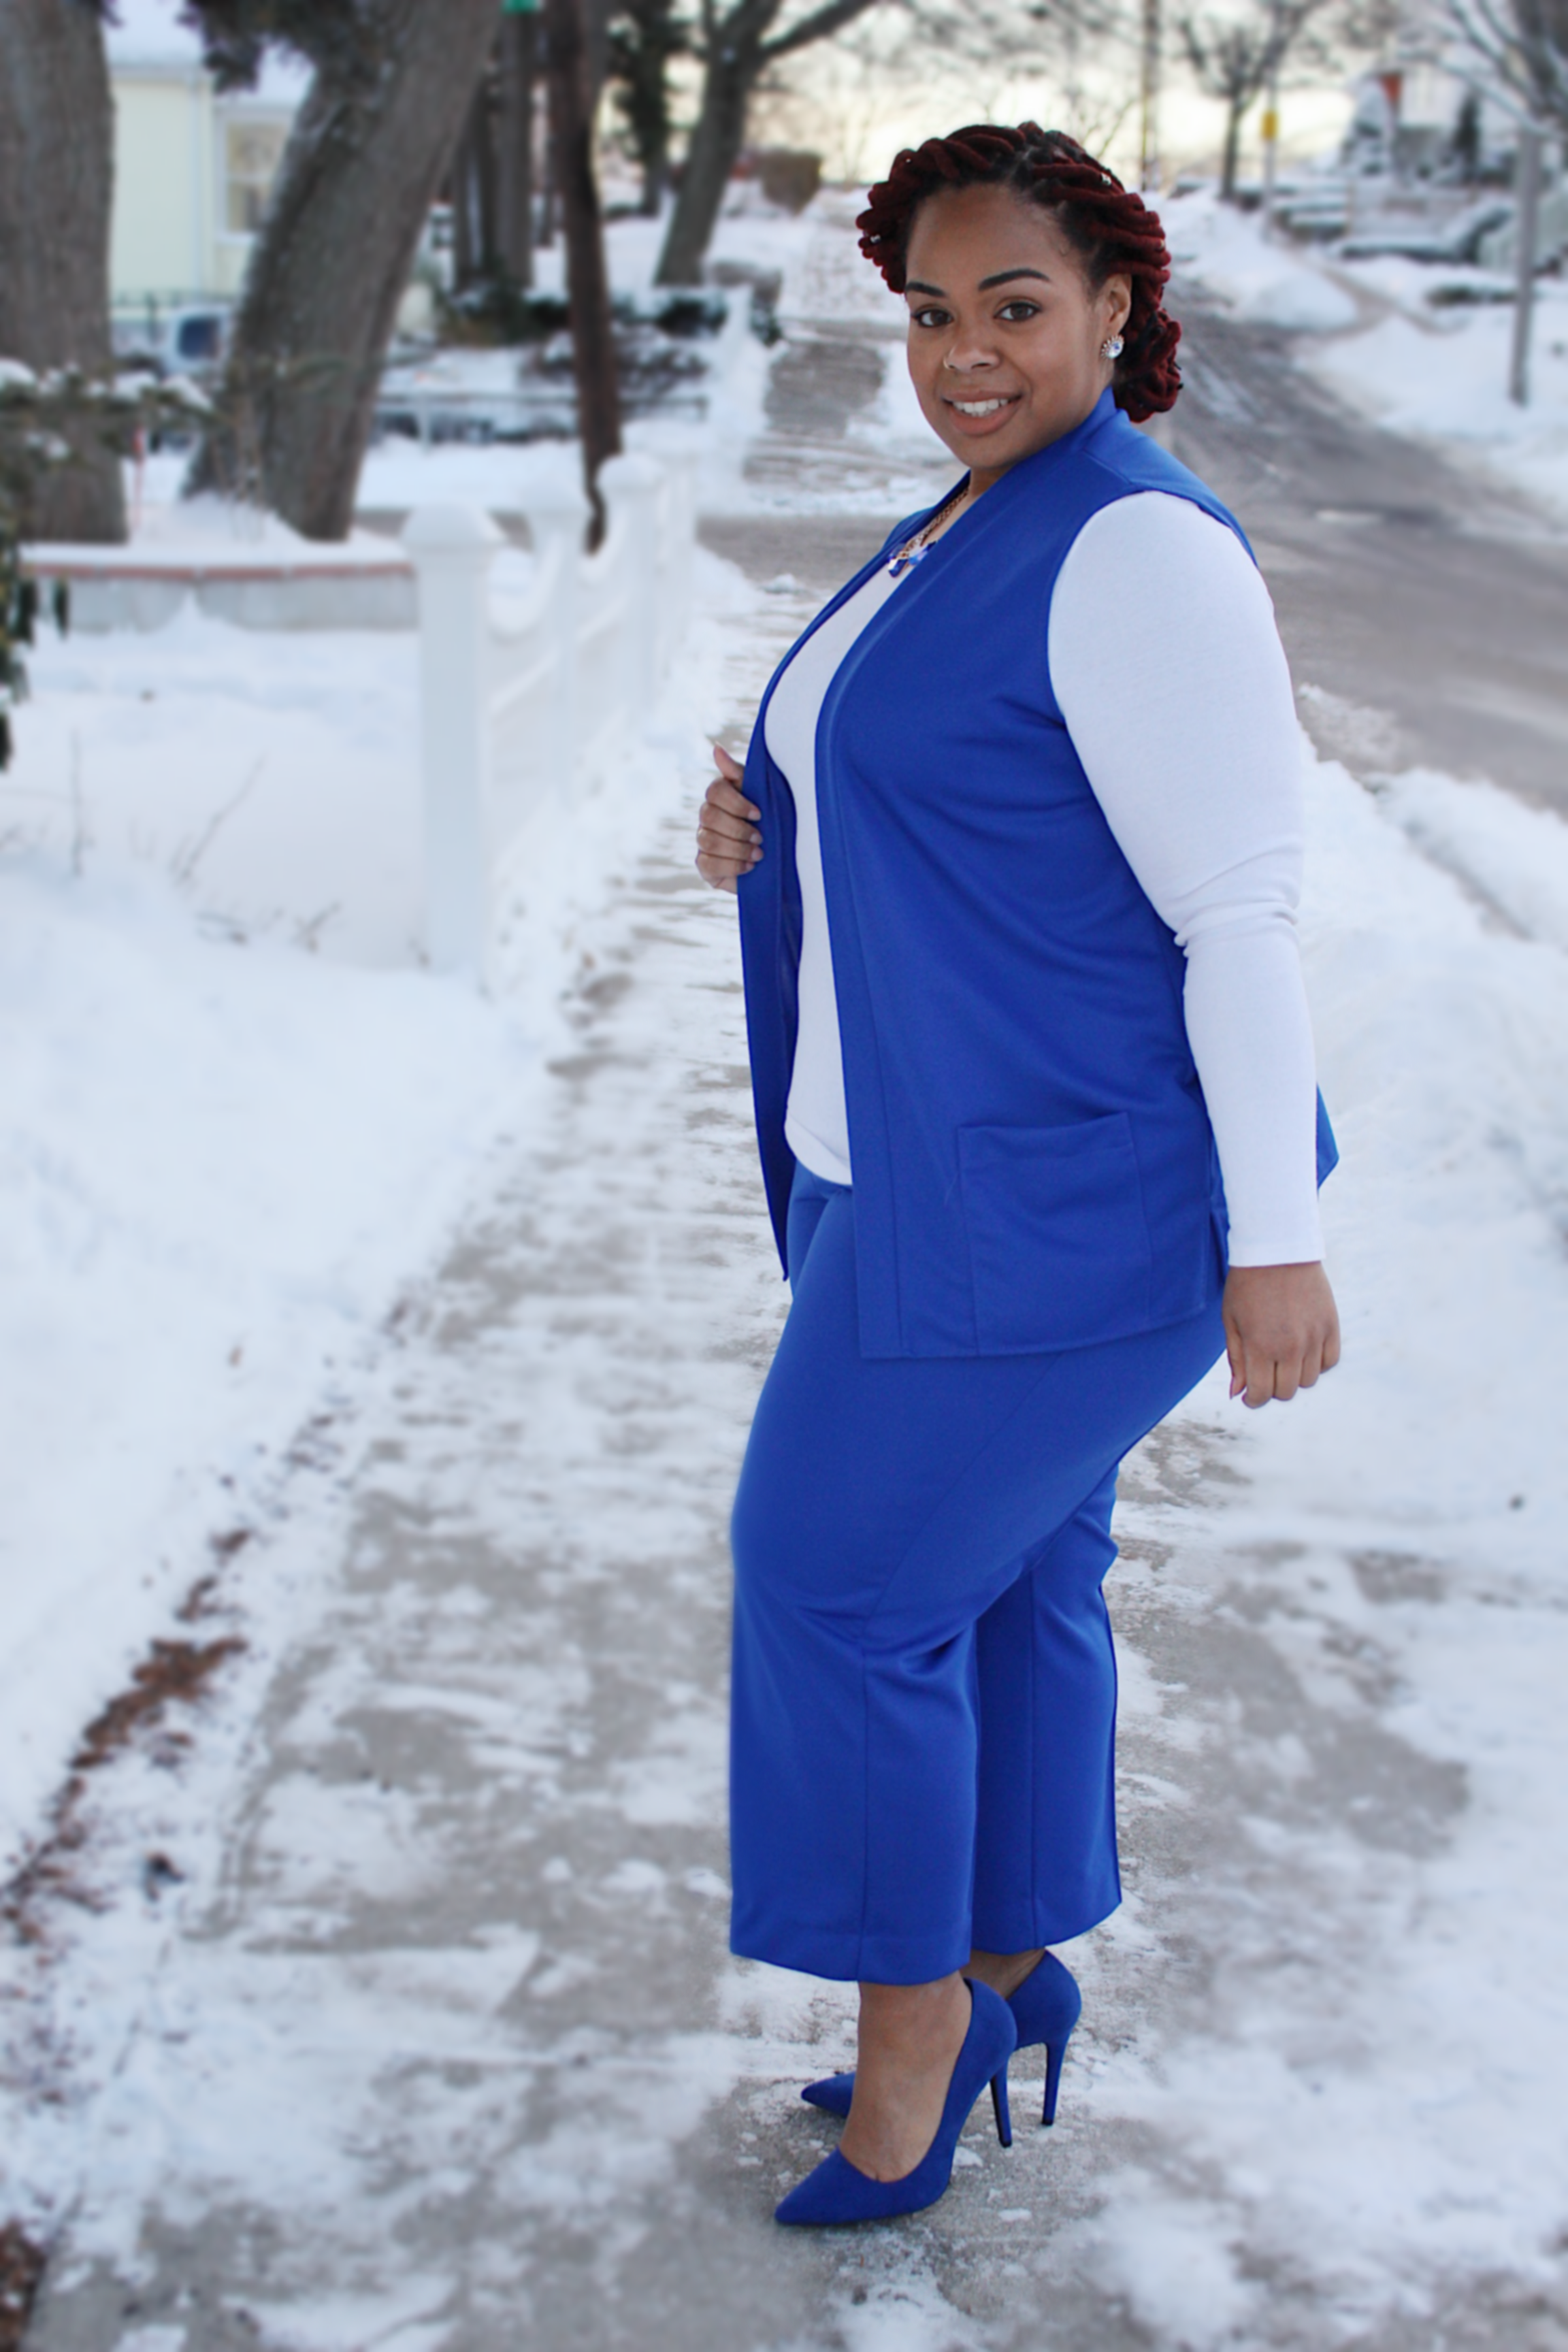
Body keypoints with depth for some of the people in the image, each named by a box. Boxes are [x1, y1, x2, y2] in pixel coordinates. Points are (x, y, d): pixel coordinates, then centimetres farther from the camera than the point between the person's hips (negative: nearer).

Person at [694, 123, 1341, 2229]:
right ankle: (1009, 1971, 36)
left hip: (1060, 1207, -10)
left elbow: (1244, 912, -20)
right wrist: (769, 842, 1)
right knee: (1006, 1575, 19)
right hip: (928, 1169, 10)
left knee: (850, 1578, 0)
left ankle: (914, 2006, 20)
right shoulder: (968, 539, 12)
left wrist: (1276, 1242, -20)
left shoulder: (1143, 557, -19)